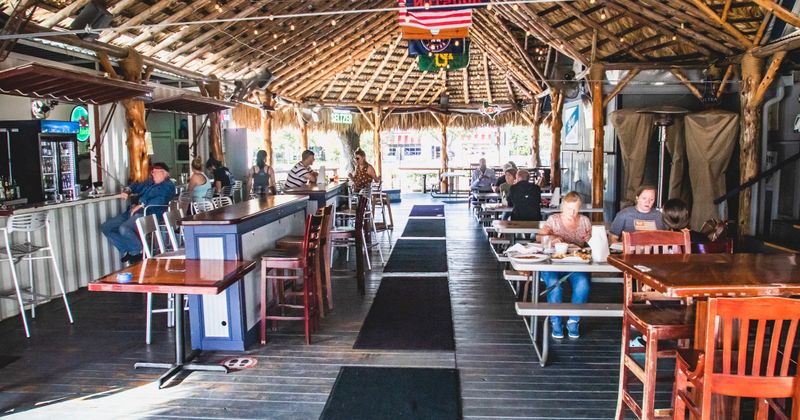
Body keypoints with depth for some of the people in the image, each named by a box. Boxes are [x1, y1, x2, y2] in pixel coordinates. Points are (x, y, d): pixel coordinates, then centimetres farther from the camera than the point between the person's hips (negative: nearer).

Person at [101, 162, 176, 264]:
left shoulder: (168, 186, -1)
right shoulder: (150, 182, 25)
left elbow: (161, 200, -18)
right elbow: (137, 185, 38)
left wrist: (141, 205, -21)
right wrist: (127, 190, 14)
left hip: (148, 214, -9)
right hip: (133, 211, 9)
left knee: (124, 228, -33)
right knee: (105, 227, 1)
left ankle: (138, 252, -9)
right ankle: (127, 251, 7)